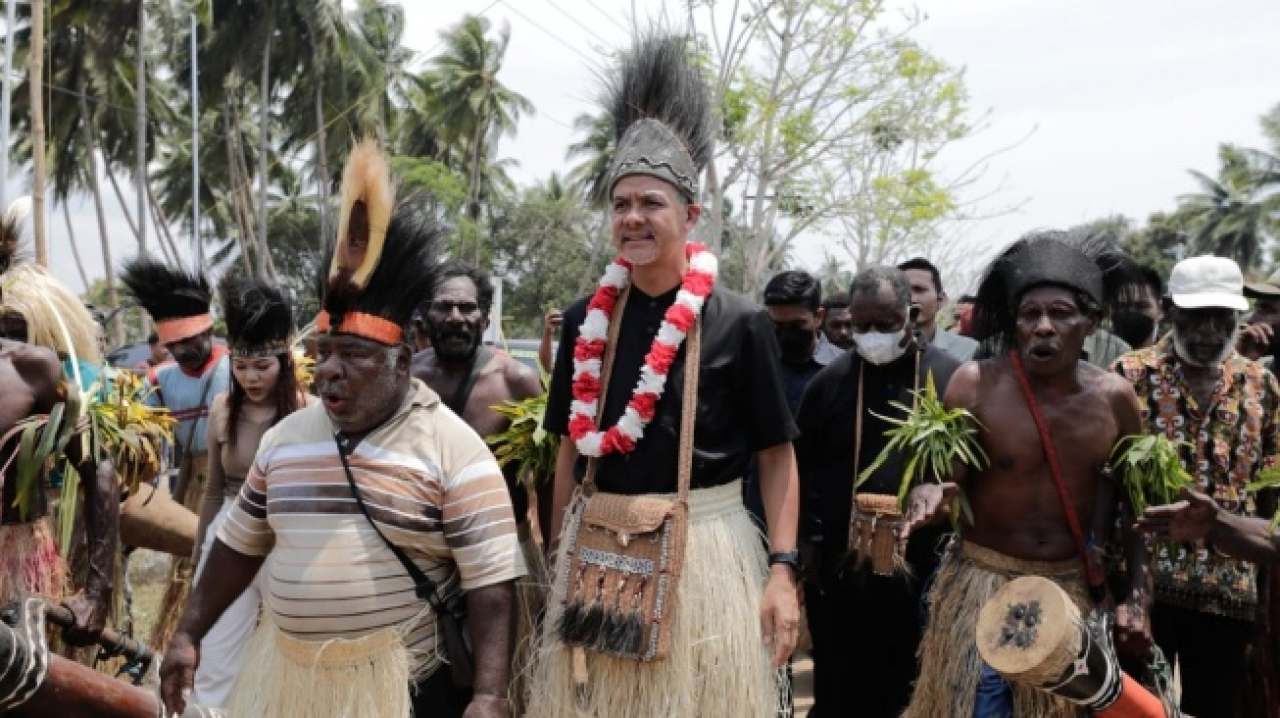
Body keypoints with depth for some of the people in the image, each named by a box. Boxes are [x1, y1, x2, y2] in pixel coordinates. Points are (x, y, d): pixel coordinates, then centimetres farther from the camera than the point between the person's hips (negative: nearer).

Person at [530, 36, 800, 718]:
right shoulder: (585, 322, 4)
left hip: (704, 553, -3)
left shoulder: (740, 323, -6)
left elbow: (775, 455, -3)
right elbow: (572, 448, 11)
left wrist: (781, 572, -9)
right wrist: (560, 561, 12)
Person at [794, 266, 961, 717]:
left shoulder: (950, 377, -3)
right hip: (839, 566, 1)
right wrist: (813, 540, 3)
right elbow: (803, 467, 7)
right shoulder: (829, 380, 3)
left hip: (922, 566, -1)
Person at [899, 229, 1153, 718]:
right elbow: (953, 483, -9)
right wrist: (934, 493, -33)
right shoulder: (975, 383, -13)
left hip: (1079, 591, 3)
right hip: (984, 585, -3)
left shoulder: (1114, 397, -3)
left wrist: (1138, 595, 2)